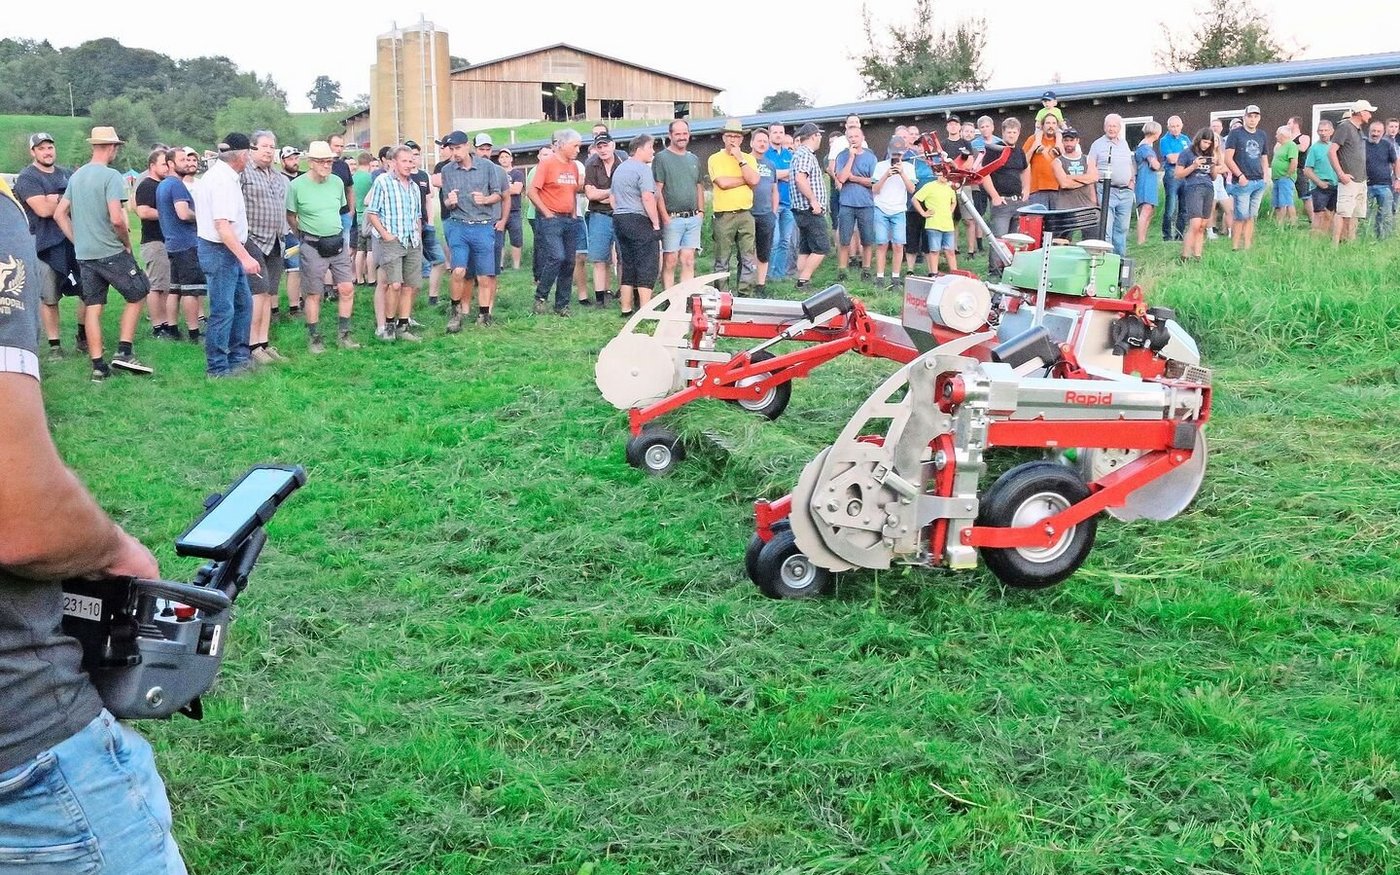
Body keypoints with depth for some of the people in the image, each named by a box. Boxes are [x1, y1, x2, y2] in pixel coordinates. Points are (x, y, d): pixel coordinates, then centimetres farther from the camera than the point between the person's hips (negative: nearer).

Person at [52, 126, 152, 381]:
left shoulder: (76, 176, 11)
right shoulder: (111, 176, -13)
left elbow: (60, 214, 14)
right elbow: (116, 218, -22)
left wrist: (78, 241, 15)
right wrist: (127, 242, -6)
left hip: (84, 254, 7)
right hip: (111, 252, -7)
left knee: (92, 307, 8)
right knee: (137, 294, 10)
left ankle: (98, 366, 9)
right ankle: (124, 351, 3)